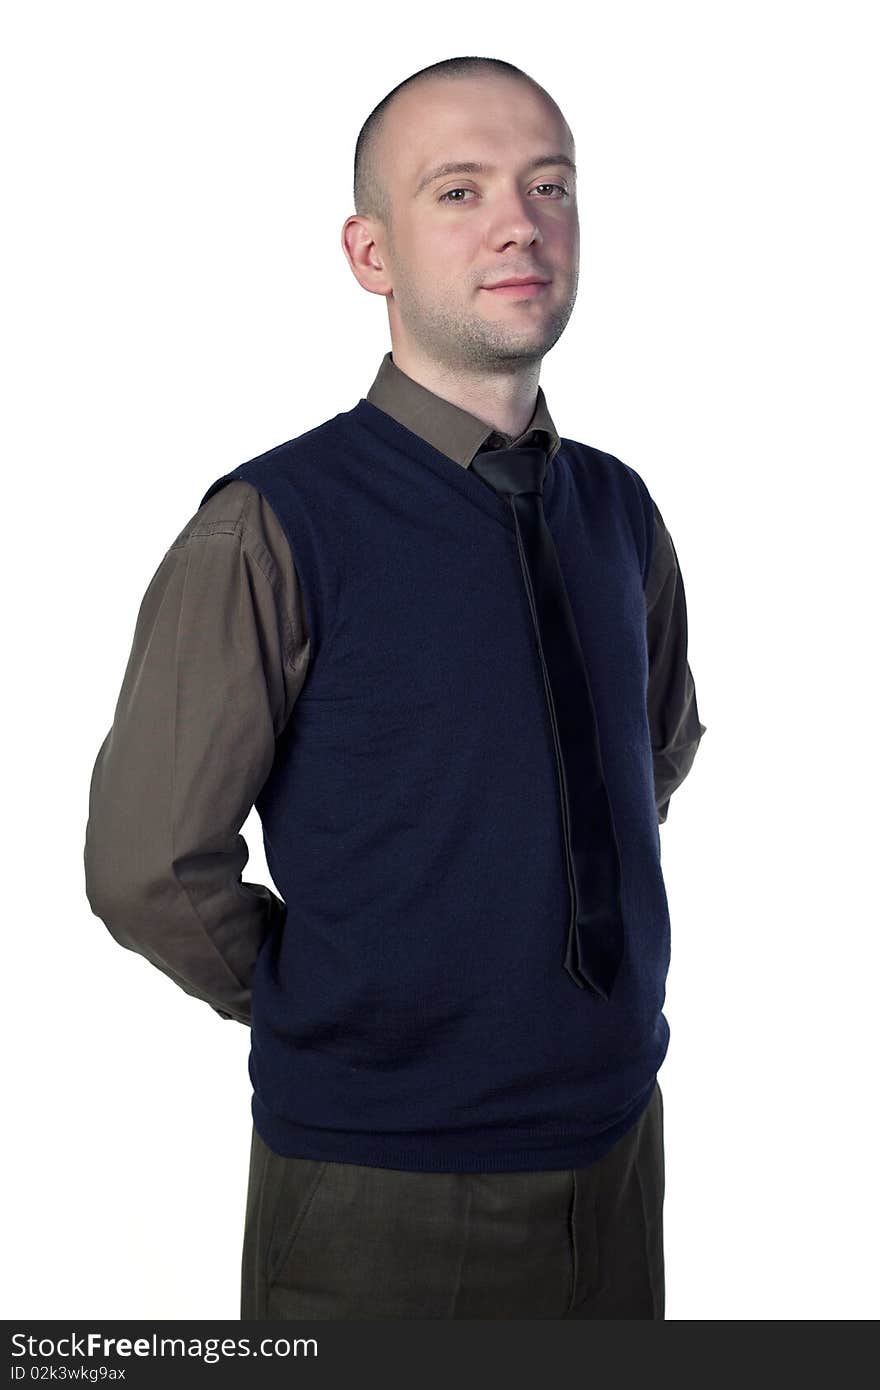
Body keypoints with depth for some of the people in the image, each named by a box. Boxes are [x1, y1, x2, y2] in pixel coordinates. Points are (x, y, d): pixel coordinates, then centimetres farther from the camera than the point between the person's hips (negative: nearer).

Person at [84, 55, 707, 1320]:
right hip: (386, 1198, -5)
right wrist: (323, 1012, -1)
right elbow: (150, 872, -14)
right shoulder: (272, 529, -17)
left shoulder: (618, 508, 2)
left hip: (617, 1153, 6)